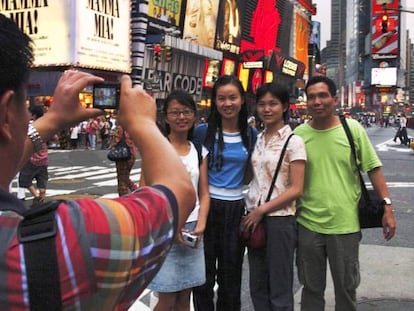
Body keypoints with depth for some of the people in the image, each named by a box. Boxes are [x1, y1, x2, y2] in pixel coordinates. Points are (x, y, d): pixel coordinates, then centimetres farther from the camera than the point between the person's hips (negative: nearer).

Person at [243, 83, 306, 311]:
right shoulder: (258, 139, 11)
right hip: (254, 217, 6)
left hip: (280, 218, -6)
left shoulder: (293, 141, -7)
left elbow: (296, 189, -12)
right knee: (257, 287, 14)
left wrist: (262, 210, -14)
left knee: (279, 290, 5)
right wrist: (251, 211, 4)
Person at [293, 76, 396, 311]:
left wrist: (387, 206, -7)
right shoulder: (299, 134, -1)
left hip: (345, 224, -1)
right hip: (307, 224, 1)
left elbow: (373, 168, -1)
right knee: (311, 288, 15)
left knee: (346, 287, 14)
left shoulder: (353, 128, -4)